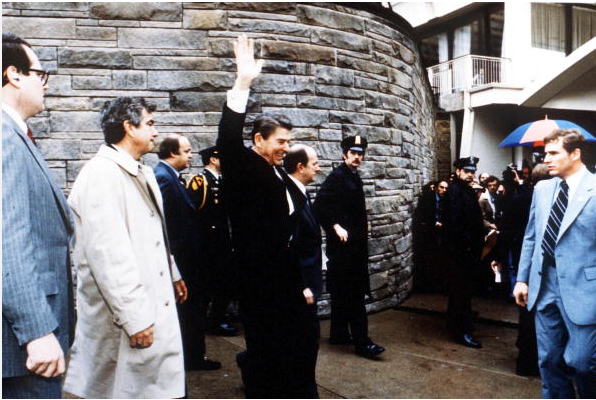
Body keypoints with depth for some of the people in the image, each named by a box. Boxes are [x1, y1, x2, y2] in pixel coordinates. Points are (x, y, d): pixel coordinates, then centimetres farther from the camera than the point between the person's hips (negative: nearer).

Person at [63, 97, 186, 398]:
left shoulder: (142, 173, 13)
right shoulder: (101, 174, -18)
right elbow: (108, 253, -24)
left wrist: (172, 274, 26)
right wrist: (134, 318, -23)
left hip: (155, 304, 9)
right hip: (124, 316, -9)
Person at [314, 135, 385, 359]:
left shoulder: (355, 178, 16)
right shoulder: (337, 176, -11)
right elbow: (320, 205, -19)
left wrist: (363, 228, 15)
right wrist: (336, 227, -22)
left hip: (355, 243, 9)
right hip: (342, 243, -9)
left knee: (343, 291, 14)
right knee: (354, 293, -7)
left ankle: (339, 334, 24)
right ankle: (362, 342, -2)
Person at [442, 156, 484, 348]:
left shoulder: (469, 191, 15)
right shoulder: (454, 191, -13)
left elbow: (475, 218, 15)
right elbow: (453, 220, -21)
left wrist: (478, 243, 8)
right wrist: (463, 244, -19)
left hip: (469, 248, 9)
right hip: (460, 247, -9)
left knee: (460, 287, 18)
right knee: (462, 289, -6)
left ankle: (454, 322, 30)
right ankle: (462, 331, 0)